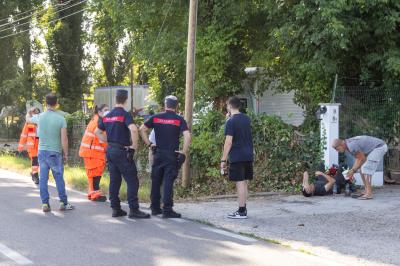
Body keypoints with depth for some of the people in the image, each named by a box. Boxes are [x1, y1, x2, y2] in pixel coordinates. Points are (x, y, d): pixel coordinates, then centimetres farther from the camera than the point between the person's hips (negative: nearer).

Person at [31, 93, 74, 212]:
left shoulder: (39, 117, -1)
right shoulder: (61, 119, -11)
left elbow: (29, 119, 24)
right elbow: (64, 139, -12)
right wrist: (66, 154, 0)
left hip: (42, 151, 3)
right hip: (55, 153, -3)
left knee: (43, 178, 7)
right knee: (59, 178, 5)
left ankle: (45, 204, 8)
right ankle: (63, 203, 10)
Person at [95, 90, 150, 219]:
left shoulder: (107, 116, 12)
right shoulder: (125, 114, -11)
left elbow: (97, 132, 21)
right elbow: (133, 129, -28)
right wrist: (134, 147, -18)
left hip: (110, 150, 8)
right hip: (122, 151, -7)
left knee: (114, 180, 11)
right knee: (132, 180, -4)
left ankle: (116, 208, 13)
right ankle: (134, 210, -6)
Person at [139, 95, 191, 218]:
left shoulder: (156, 117, 4)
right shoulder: (179, 119, -5)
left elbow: (142, 129, 2)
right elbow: (187, 136, -16)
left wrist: (149, 144, 5)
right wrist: (184, 152, -9)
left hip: (158, 153, 3)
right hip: (172, 155, -3)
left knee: (156, 181, 12)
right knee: (168, 182, -4)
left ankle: (155, 208, 19)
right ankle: (167, 210, -6)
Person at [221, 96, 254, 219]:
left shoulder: (231, 122, -12)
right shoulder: (247, 119, 10)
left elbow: (229, 142, -16)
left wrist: (223, 160, -13)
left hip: (237, 157, -7)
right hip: (248, 156, 7)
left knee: (240, 183, -5)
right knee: (244, 182, 13)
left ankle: (241, 212, -3)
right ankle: (243, 209, 19)